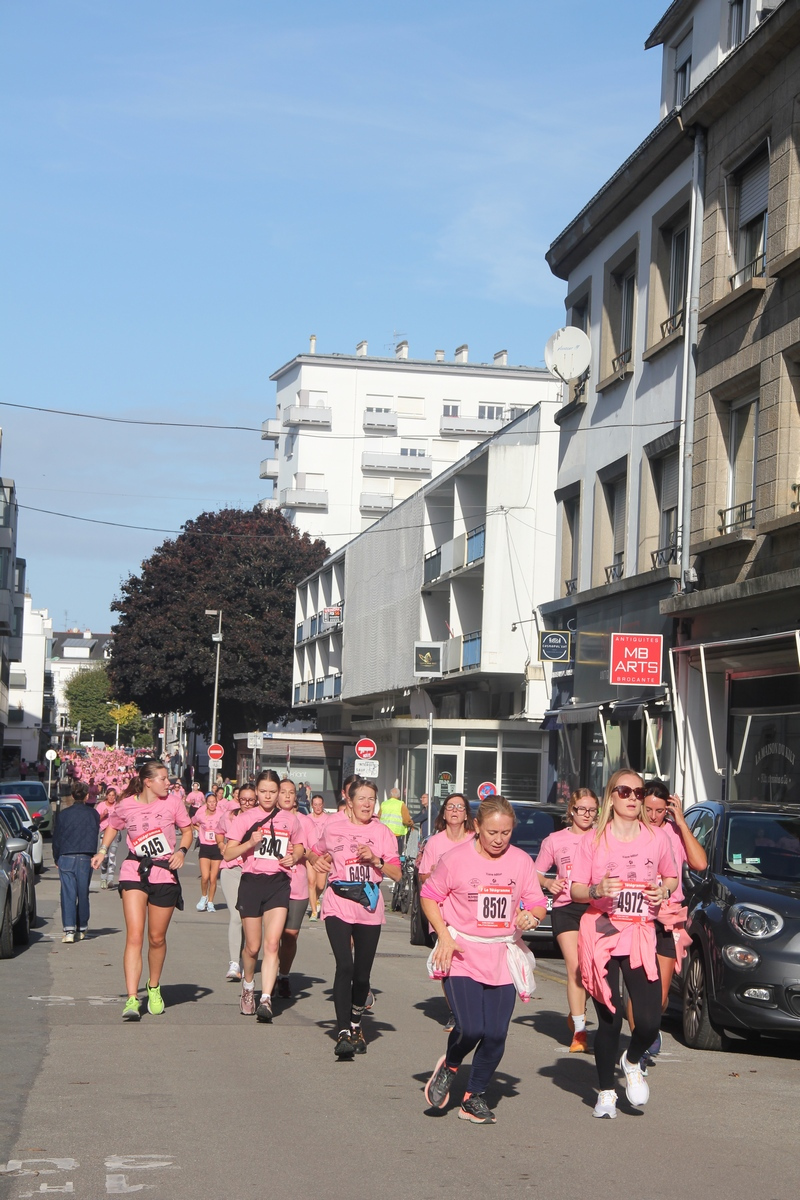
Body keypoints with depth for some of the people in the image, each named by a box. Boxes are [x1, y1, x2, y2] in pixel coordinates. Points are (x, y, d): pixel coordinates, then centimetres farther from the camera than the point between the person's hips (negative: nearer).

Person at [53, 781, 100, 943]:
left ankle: (69, 930, -13)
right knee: (83, 894, 11)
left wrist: (56, 858, 16)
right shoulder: (93, 814, 2)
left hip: (66, 858, -1)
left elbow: (56, 838, 6)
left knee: (68, 894, -3)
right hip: (86, 858, 1)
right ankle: (81, 928, 18)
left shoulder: (64, 814, 1)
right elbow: (95, 835, 9)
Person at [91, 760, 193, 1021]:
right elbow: (112, 826, 20)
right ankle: (132, 999, -16)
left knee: (157, 938, 8)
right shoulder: (125, 806, 0)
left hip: (165, 875, 1)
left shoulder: (173, 803, 0)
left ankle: (154, 988, 34)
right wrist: (103, 851, 6)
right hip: (134, 874, -1)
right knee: (134, 937, -13)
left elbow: (187, 831, 11)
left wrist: (182, 851, -7)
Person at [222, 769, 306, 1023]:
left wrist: (294, 857, 1)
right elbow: (227, 853, 1)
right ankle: (248, 986, 35)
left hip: (279, 883, 0)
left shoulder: (290, 820, 9)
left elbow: (299, 847, 24)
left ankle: (265, 1000, -17)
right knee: (253, 946, 6)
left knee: (272, 944, -14)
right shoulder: (245, 819, 4)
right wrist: (250, 843, -16)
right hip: (251, 881, 0)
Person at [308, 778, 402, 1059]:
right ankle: (343, 1033, -19)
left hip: (369, 907, 1)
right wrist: (318, 861, 0)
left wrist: (375, 859, -13)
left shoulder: (382, 833, 5)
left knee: (362, 973, 6)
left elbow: (396, 874, 3)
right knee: (345, 966, -18)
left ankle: (356, 1025, 29)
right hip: (338, 904, -1)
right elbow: (316, 854, 23)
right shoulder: (333, 828, 6)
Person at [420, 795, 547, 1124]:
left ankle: (474, 1097, 22)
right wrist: (444, 936, -9)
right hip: (461, 955, -3)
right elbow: (429, 896, 3)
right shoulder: (456, 858, -6)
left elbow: (538, 904, 8)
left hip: (502, 958, 3)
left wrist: (531, 916, -16)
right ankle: (449, 1067, 18)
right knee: (471, 1028, -17)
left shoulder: (522, 861, 2)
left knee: (496, 1035, 0)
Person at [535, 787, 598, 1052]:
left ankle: (576, 1016, 24)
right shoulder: (555, 840, 10)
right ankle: (579, 1030, -6)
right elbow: (536, 873, 15)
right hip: (565, 908, 0)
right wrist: (548, 883, -5)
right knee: (575, 968, -10)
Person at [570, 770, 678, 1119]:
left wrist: (664, 891, -5)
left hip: (640, 934, 1)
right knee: (609, 1019, 0)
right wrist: (597, 890, -19)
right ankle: (606, 1092, 19)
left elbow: (671, 877, 18)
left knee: (649, 1020, -9)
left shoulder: (656, 838, 5)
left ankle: (632, 1062, 25)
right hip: (600, 934, -1)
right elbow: (575, 889, 2)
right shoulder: (593, 840, 1)